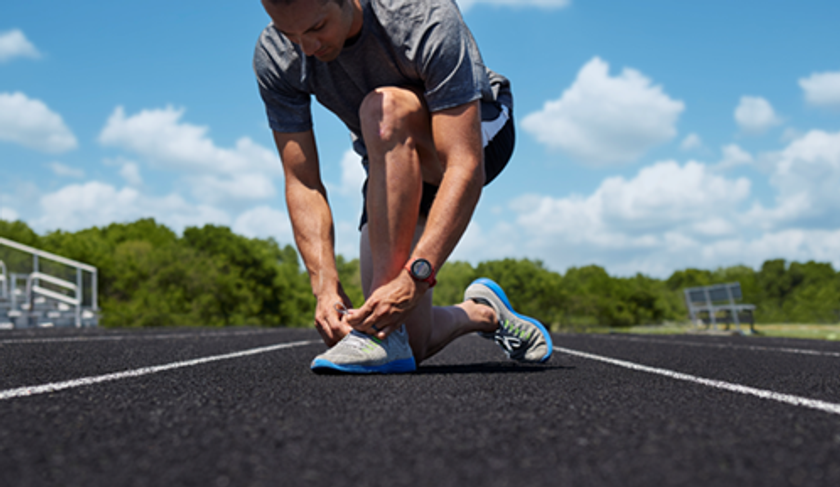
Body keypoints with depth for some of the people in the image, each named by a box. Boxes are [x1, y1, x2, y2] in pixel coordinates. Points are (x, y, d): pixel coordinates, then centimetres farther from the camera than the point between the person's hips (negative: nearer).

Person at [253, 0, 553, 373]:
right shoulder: (274, 58, -22)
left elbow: (466, 168, -39)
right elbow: (302, 185, -19)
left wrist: (415, 278, -47)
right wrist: (325, 286, -32)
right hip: (390, 165, 4)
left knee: (384, 108, -39)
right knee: (409, 346, -8)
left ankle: (381, 333, -34)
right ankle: (481, 313, 29)